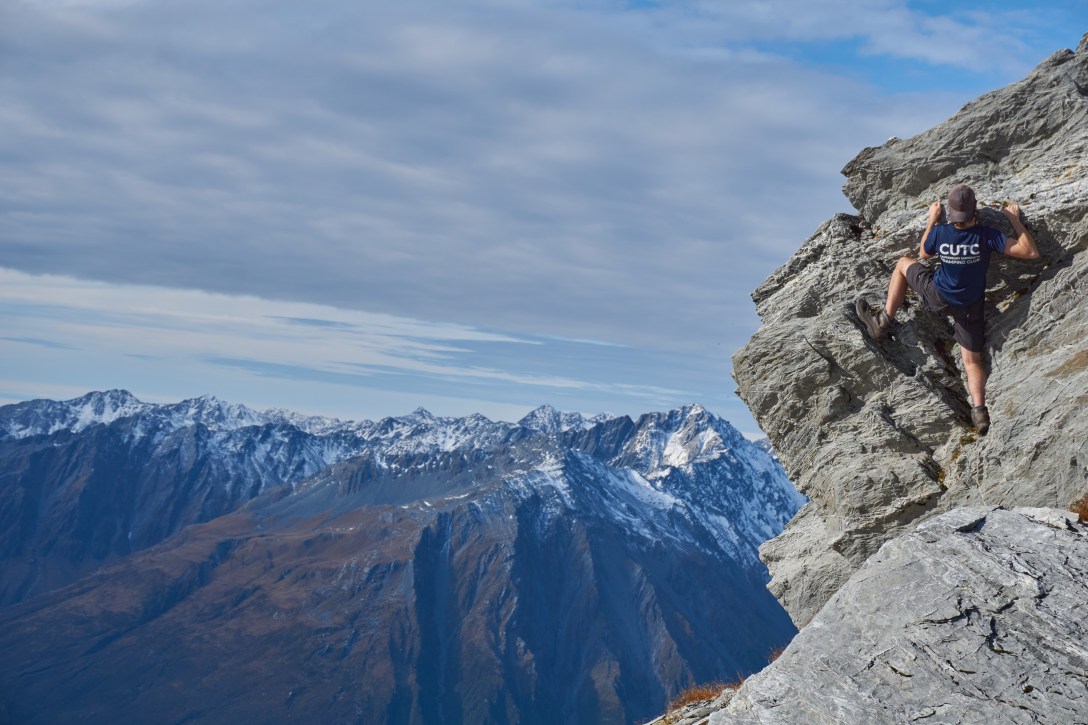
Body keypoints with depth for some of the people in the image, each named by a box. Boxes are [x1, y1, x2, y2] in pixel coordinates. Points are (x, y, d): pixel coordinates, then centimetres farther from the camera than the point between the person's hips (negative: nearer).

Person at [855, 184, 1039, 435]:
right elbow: (1031, 252, -18)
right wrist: (1015, 220, -8)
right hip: (972, 307, 1)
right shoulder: (987, 235, -21)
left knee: (903, 263, 20)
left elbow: (923, 254, 6)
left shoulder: (940, 232, -19)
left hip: (938, 298, -1)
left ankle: (884, 320, 21)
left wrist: (932, 219, 10)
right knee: (972, 360, 14)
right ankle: (979, 412, -2)